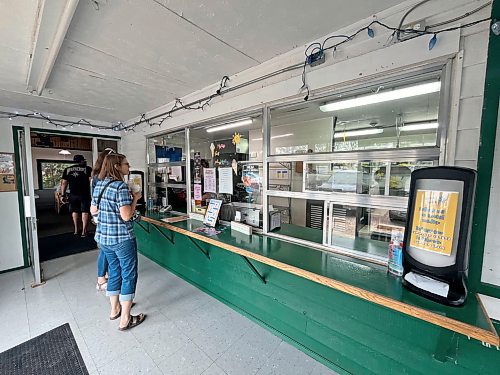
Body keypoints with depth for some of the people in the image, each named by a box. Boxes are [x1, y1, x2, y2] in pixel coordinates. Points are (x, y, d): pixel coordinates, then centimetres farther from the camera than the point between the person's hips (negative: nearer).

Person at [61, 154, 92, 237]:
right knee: (84, 211, 1)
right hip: (84, 194, -4)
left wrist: (63, 194, 12)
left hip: (73, 194, 4)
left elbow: (64, 183, 7)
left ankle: (76, 229, 25)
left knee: (74, 211, 17)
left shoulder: (67, 170, 9)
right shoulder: (87, 169, -3)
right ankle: (84, 231, -1)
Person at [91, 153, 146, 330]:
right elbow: (126, 216, -24)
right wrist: (135, 199, -12)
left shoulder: (99, 185, 6)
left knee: (114, 272, 23)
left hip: (103, 237, 9)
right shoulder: (121, 186, -20)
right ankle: (125, 319, 17)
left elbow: (93, 210, 14)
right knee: (129, 275, 6)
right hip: (122, 239, -8)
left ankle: (115, 309, 39)